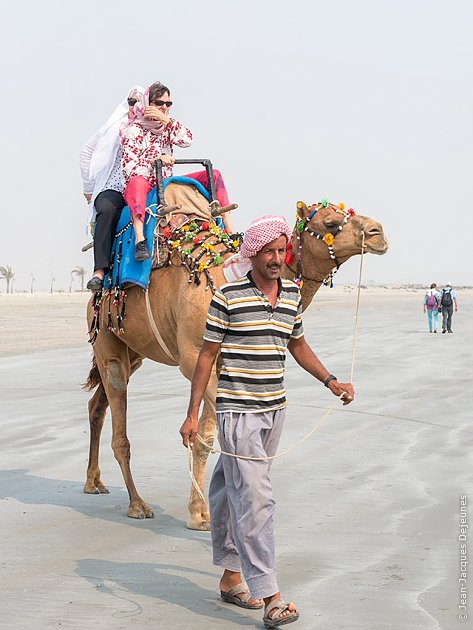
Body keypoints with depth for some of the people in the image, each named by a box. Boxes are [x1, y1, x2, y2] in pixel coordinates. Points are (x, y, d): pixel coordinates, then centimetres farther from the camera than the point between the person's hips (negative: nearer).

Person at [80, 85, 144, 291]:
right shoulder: (115, 128, 12)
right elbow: (86, 152, 17)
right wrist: (89, 188, 15)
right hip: (112, 190, -2)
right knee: (107, 210, -36)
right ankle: (100, 271, -44)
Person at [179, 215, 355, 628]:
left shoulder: (292, 295, 8)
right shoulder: (229, 297, -10)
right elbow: (207, 356, -5)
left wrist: (331, 381, 14)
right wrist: (193, 414, -7)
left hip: (274, 409, 6)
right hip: (238, 411, -6)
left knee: (232, 491, 16)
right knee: (255, 499, -11)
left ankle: (231, 577, 26)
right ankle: (269, 596, -12)